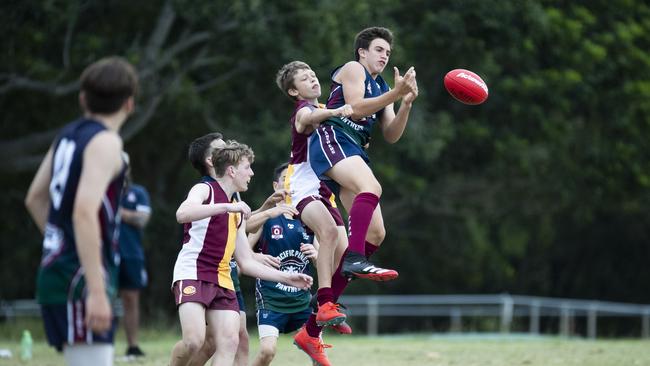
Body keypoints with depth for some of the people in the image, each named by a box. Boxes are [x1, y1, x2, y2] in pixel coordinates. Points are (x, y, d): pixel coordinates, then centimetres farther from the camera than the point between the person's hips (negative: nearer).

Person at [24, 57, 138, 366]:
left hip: (56, 271, 9)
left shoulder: (69, 134, 13)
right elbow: (85, 213, -24)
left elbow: (34, 198, 24)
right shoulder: (105, 142, -12)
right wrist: (96, 292, -28)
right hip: (80, 281, -9)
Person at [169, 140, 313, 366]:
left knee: (230, 341, -10)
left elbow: (246, 263, 23)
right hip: (192, 274, -8)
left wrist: (286, 278, 16)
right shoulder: (205, 190, 0)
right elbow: (182, 214, -25)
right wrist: (226, 207, -30)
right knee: (194, 340, -22)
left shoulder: (238, 212, 22)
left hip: (222, 281, 8)